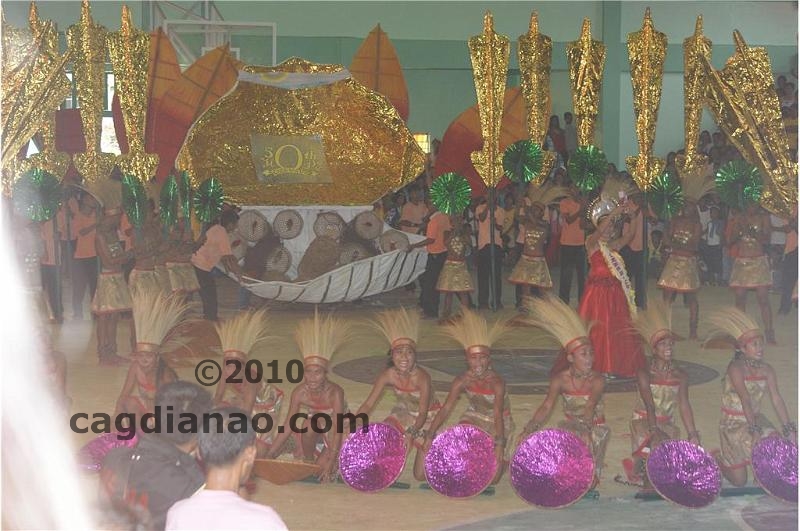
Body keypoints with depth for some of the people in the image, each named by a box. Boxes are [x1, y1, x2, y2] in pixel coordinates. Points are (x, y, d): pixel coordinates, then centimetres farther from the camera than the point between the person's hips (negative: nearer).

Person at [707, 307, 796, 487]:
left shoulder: (766, 369, 0)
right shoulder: (736, 368, -19)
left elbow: (776, 399, -6)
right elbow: (745, 399, -29)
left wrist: (789, 429, -15)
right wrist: (754, 430, -37)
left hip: (756, 418, 6)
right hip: (733, 423, -6)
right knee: (739, 481, -8)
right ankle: (718, 459, 24)